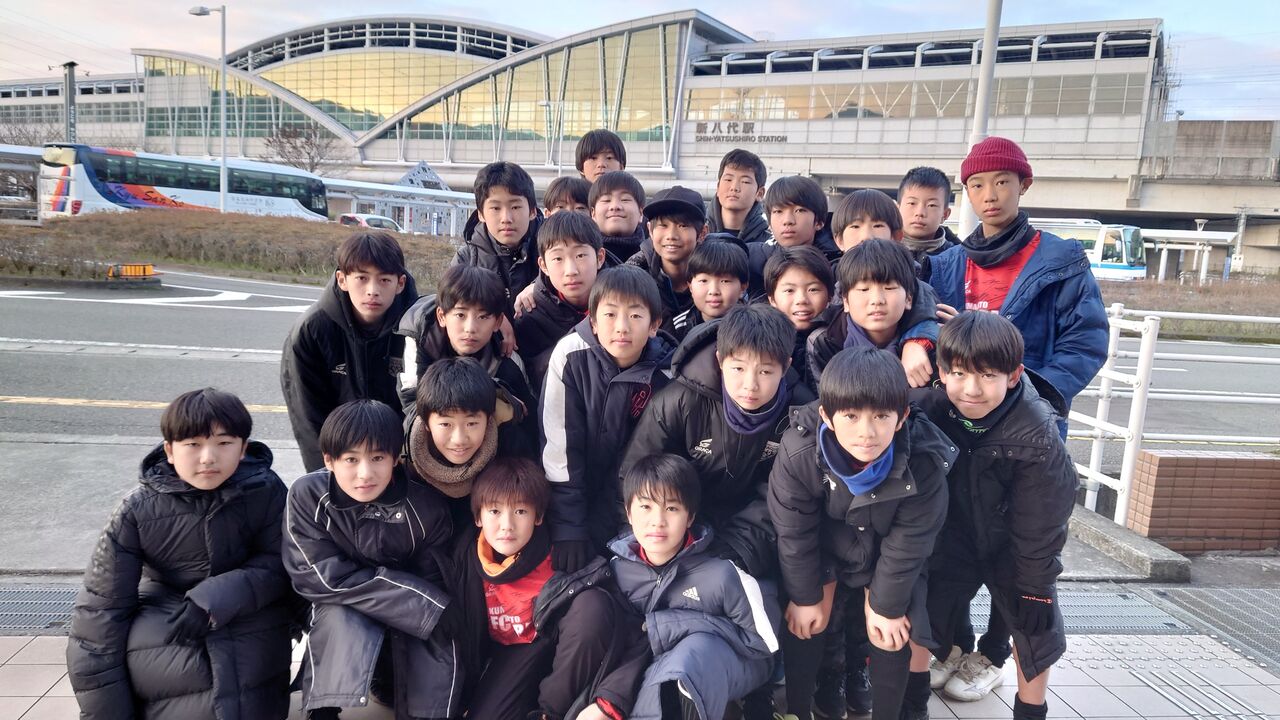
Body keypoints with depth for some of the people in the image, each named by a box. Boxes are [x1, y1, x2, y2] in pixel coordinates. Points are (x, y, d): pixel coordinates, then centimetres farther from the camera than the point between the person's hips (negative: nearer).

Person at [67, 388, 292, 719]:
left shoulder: (264, 490, -16)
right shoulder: (138, 509, -15)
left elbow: (280, 563, -14)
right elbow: (101, 608, -11)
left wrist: (219, 597, -32)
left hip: (247, 614, -1)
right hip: (164, 615, 1)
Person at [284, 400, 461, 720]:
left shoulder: (425, 504, -18)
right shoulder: (308, 496, -19)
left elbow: (431, 582, -8)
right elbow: (319, 576, -23)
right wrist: (422, 605, -29)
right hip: (340, 610, -1)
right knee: (340, 621, -32)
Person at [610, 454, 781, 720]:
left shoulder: (721, 573, -25)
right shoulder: (619, 569, -12)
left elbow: (764, 641, -15)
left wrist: (674, 626, -22)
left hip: (736, 663, -4)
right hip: (660, 668, 4)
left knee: (698, 645, -36)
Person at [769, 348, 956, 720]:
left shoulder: (924, 464, -32)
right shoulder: (798, 452, -33)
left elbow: (907, 544, -19)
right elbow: (793, 531, -18)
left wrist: (887, 605, -11)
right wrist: (804, 596, -9)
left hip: (890, 562, 0)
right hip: (825, 554, 0)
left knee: (893, 637, -1)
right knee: (803, 625, 0)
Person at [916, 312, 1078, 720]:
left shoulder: (1036, 437, -31)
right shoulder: (935, 408, -23)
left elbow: (1038, 522, -21)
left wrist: (1035, 586, -14)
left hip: (1016, 545, -2)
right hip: (956, 536, 2)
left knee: (1031, 624, 12)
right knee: (925, 609, 8)